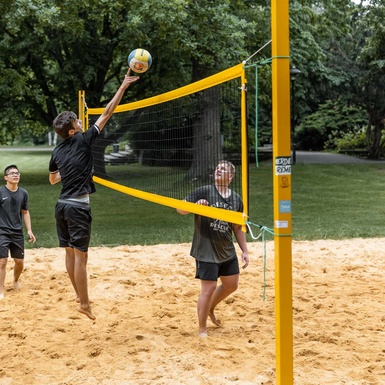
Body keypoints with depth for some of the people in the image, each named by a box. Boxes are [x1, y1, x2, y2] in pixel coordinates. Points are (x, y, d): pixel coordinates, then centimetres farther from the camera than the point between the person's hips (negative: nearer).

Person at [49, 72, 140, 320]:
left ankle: (80, 295, 24)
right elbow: (107, 114, -7)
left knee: (70, 252, 13)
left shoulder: (57, 151, 8)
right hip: (78, 206, -7)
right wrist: (124, 86, -4)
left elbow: (53, 179, 24)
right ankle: (84, 303, 1)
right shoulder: (82, 141, -9)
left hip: (63, 205, 7)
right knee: (81, 255, -3)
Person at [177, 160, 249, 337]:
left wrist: (245, 251, 10)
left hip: (227, 252, 6)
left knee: (231, 285, 17)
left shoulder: (236, 199, 5)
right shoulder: (204, 192, -10)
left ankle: (210, 308, 44)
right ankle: (202, 330, 10)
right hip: (206, 252, -6)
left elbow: (238, 228, 13)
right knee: (208, 289, -6)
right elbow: (180, 209, -13)